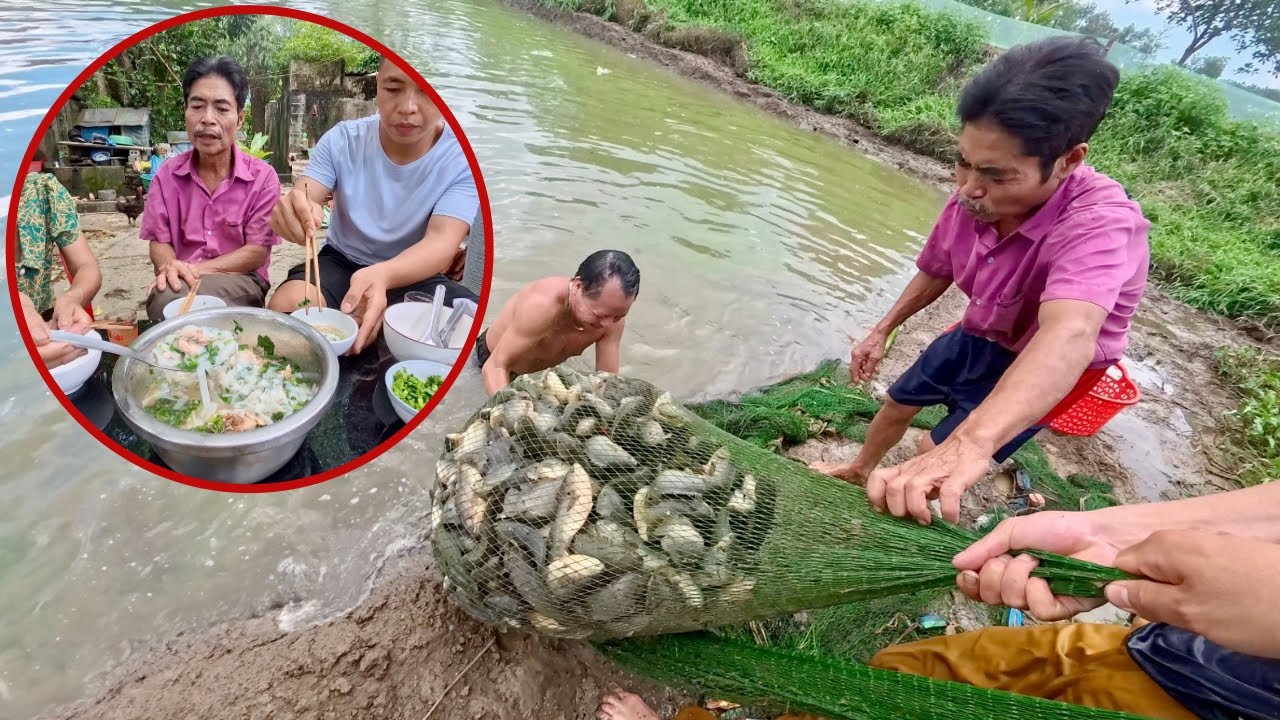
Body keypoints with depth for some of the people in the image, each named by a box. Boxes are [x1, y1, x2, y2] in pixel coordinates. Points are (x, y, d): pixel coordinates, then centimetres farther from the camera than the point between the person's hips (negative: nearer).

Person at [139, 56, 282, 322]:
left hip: (241, 281, -3)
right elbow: (159, 242, 8)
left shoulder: (263, 177, -4)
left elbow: (257, 252, -8)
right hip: (182, 281, 3)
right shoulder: (167, 174, 6)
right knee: (164, 296, -32)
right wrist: (170, 267, -18)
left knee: (175, 298, -32)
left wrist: (194, 270, -18)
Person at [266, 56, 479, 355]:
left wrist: (383, 275, -49)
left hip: (413, 273, -1)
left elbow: (442, 241, -27)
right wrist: (293, 212, -42)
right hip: (339, 262, 1)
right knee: (283, 308, -29)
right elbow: (303, 201, -13)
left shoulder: (462, 157, -16)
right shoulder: (342, 140, -8)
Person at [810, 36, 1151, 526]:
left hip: (1048, 367, -5)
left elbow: (1069, 336, -59)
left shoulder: (1101, 224, -39)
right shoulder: (972, 200, -23)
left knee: (937, 450, -10)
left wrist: (970, 444, -73)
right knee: (897, 403, 16)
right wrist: (882, 331, 8)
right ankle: (860, 472, 45)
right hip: (978, 336, 5)